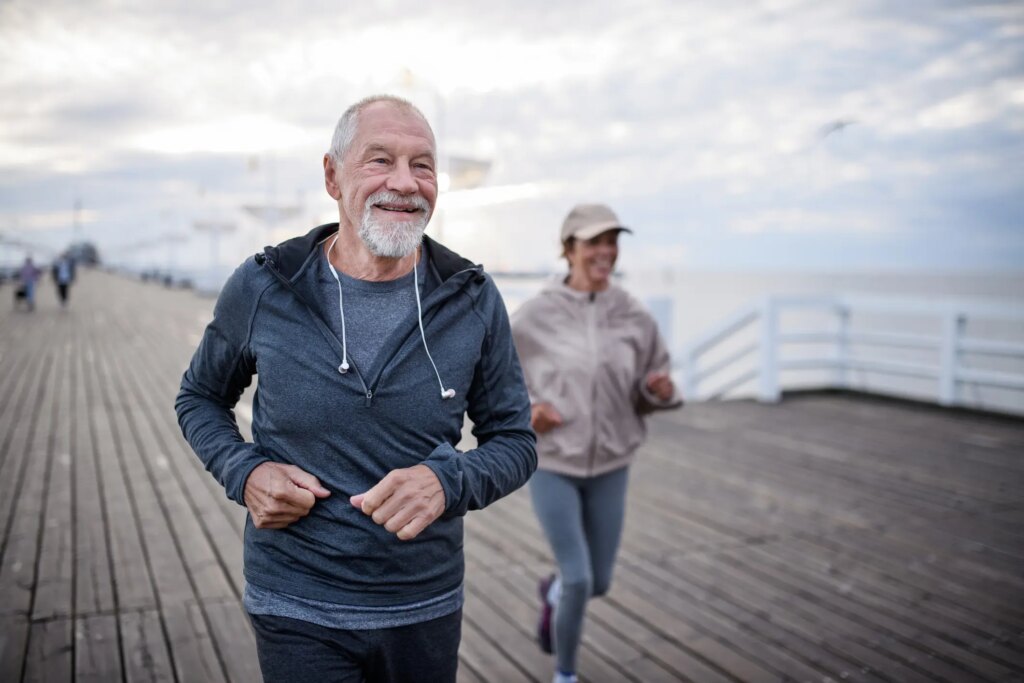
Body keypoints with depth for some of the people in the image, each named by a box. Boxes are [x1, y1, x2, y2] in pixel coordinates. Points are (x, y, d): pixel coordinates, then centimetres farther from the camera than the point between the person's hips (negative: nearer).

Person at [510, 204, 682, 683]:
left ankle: (552, 593, 51)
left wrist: (661, 389, -19)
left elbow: (648, 393, 5)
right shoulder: (534, 316, -13)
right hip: (551, 465, -3)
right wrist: (524, 410, -18)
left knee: (599, 582, 13)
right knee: (578, 580, -7)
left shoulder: (634, 318, -5)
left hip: (609, 467, 3)